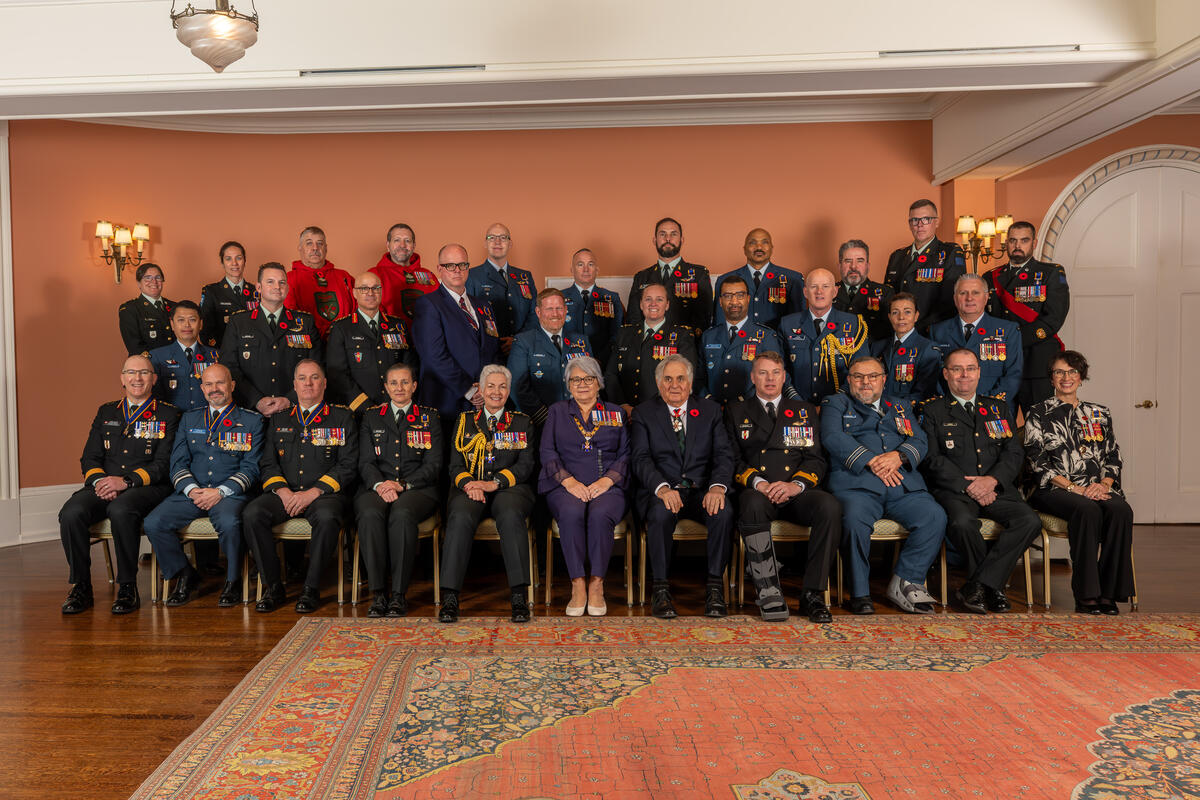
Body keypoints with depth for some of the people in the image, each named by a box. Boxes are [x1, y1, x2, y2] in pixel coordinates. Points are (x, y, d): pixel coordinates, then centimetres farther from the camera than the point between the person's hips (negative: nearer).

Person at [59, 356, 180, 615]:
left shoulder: (167, 414, 6)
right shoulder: (106, 412, 20)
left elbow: (163, 464, -3)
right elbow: (89, 458, 14)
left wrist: (126, 481, -17)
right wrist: (100, 481, -9)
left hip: (146, 488, -4)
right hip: (103, 486, 4)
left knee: (120, 510, -36)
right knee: (71, 513, -26)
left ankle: (128, 588, -22)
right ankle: (81, 586, -9)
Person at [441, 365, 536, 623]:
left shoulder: (523, 423, 16)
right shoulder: (465, 421, 20)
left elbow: (526, 466, 4)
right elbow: (455, 465, 11)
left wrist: (493, 483, -12)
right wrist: (468, 484, -12)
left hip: (509, 488, -1)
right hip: (470, 488, 1)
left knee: (511, 515, -35)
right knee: (460, 517, -33)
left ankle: (519, 595, -35)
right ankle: (449, 597, -32)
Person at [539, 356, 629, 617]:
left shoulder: (616, 414, 19)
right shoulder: (557, 411, 19)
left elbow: (625, 454, 10)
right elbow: (547, 451, 7)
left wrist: (607, 480, -9)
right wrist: (569, 480, -9)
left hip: (606, 487, 0)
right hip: (566, 486, 0)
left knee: (601, 514, -34)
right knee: (571, 513, -34)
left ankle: (596, 585, -25)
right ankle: (578, 585, -28)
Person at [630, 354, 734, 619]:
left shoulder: (710, 411, 14)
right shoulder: (643, 414, 9)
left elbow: (724, 455, 3)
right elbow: (641, 459, -4)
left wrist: (717, 486, -18)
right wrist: (662, 488, -24)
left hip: (702, 491, 2)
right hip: (661, 491, -1)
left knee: (724, 510, -30)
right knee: (661, 512, -35)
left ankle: (714, 586, -18)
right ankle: (661, 588, -21)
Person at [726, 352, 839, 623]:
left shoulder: (804, 411, 22)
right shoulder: (736, 412, 19)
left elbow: (815, 459, 11)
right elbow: (733, 459, 7)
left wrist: (796, 484, -11)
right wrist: (759, 483, -13)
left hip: (796, 492, 2)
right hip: (757, 492, -1)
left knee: (829, 506, -31)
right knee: (753, 504, -38)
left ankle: (812, 593, -23)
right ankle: (769, 591, -33)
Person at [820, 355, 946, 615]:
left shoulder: (901, 407, 30)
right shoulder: (836, 404, 19)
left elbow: (920, 441, 14)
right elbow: (833, 438, 0)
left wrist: (898, 456, -9)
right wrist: (872, 461, -11)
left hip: (904, 485, 4)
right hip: (856, 485, -3)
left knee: (935, 516, -23)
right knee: (854, 519, -33)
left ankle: (906, 581, -12)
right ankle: (860, 593, -18)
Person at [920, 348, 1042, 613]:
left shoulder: (999, 408, 21)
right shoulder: (932, 411, 10)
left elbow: (1015, 452, 10)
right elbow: (932, 458, -1)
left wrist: (992, 479, -9)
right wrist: (968, 486, -13)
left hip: (997, 488, 3)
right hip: (954, 490, -3)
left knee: (1030, 521, -25)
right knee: (961, 522, -35)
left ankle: (977, 586, -21)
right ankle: (992, 586, -11)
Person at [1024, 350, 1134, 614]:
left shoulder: (1100, 414, 21)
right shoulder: (1038, 414, 9)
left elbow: (1113, 458, 15)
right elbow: (1038, 462, -1)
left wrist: (1104, 484, -6)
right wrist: (1075, 488, -12)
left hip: (1097, 489, 3)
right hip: (1055, 490, -3)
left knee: (1121, 510, -30)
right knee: (1088, 510, -35)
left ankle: (1109, 593, -24)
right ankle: (1085, 596, -30)